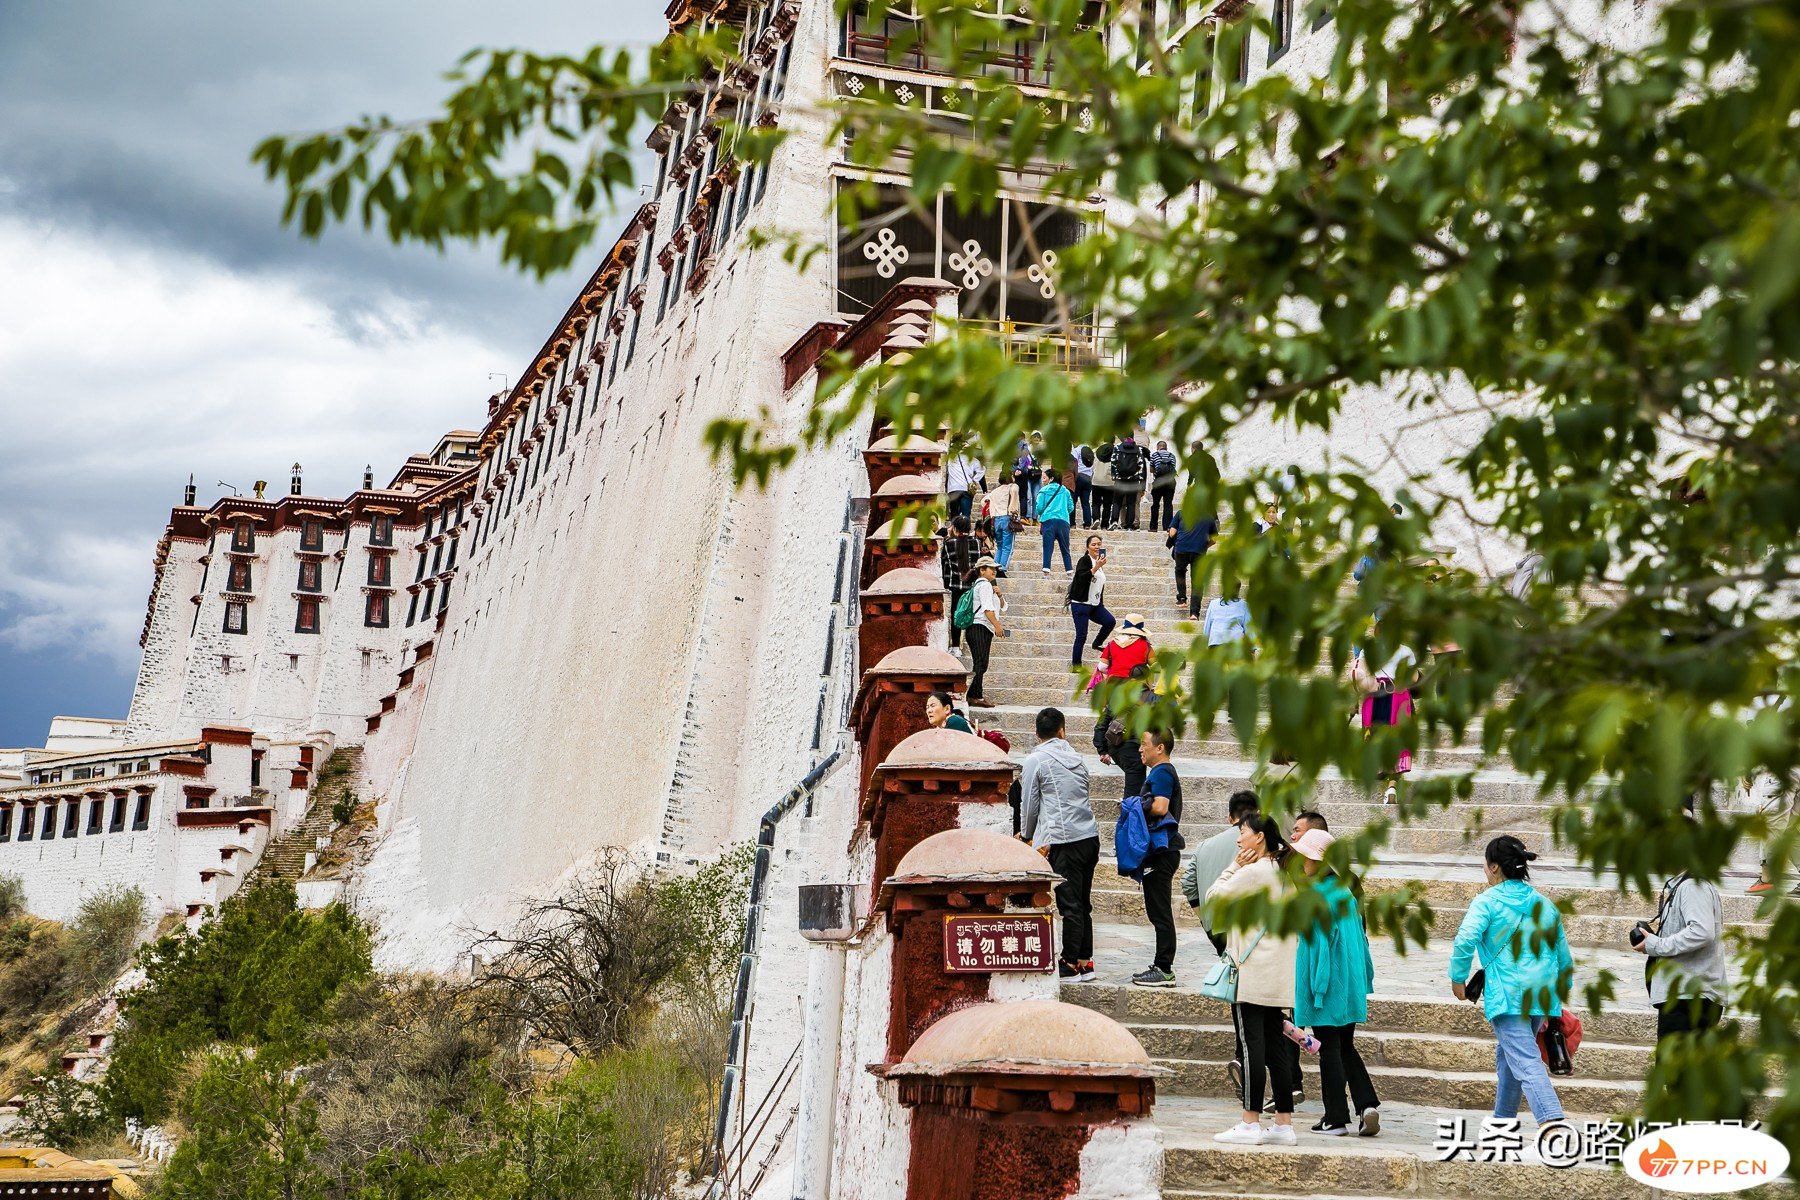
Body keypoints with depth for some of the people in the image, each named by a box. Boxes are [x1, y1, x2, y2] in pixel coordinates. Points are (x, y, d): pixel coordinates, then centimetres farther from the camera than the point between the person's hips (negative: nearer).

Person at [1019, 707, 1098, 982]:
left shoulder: (1036, 760, -3)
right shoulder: (1075, 756, 14)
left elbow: (1029, 805, 0)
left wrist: (1027, 836, 18)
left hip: (1064, 841, -6)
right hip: (1091, 836, 6)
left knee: (1070, 905, -3)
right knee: (1083, 903, 12)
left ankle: (1070, 964, 1)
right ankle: (1085, 962, 15)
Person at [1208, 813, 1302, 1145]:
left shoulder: (1252, 871, -13)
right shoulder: (1287, 871, 12)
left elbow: (1212, 898, -6)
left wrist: (1235, 866, -1)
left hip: (1251, 972, -8)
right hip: (1279, 975, 8)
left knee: (1252, 1044, -6)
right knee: (1275, 1046, 10)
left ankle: (1250, 1123, -5)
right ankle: (1284, 1125, 11)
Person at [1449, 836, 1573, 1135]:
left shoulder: (1487, 901, -5)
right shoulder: (1545, 905, 14)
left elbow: (1465, 939, -18)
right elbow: (1563, 954, 18)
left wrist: (1457, 978, -6)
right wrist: (1561, 991, 28)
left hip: (1507, 994, -7)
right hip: (1542, 992, 7)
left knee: (1525, 1060, -11)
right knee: (1507, 1053, 23)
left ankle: (1553, 1121, -26)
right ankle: (1504, 1117, 34)